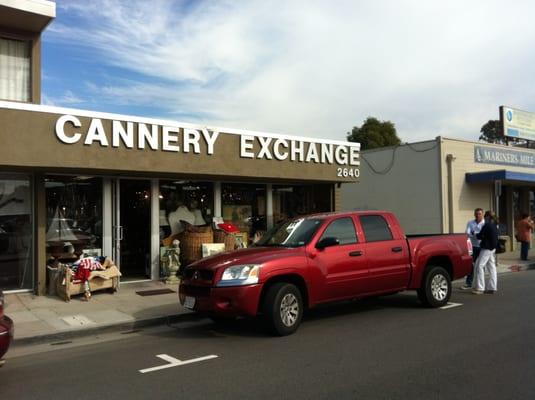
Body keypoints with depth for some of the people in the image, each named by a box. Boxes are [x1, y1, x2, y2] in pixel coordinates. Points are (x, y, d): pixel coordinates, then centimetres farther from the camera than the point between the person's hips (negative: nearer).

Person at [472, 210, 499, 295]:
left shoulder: (487, 226, -16)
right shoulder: (494, 226, 11)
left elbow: (480, 236, -13)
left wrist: (475, 234, 6)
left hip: (486, 248, -9)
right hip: (492, 248, 9)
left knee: (479, 266, -7)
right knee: (491, 267, 10)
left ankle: (479, 288, -8)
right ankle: (492, 288, 14)